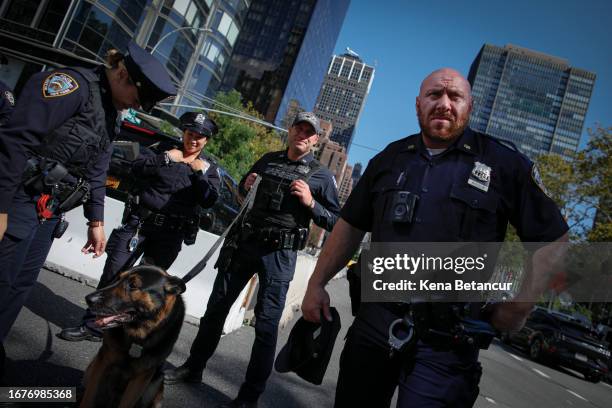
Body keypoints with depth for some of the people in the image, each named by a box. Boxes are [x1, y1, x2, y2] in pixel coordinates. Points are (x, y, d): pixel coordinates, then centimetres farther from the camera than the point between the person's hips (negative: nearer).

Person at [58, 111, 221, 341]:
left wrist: (199, 173, -10)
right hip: (139, 222, 1)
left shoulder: (209, 169, 8)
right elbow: (136, 169, -2)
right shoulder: (165, 151, 11)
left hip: (170, 235, -1)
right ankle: (91, 325, 14)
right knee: (112, 274, 2)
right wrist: (164, 159, -11)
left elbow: (209, 201, -6)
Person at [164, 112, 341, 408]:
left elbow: (335, 221, -2)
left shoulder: (321, 175, 0)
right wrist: (246, 184, 6)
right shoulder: (268, 160, 12)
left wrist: (310, 203, -16)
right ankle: (193, 368, 29)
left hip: (279, 253, -4)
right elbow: (243, 188, 28)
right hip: (244, 242, 5)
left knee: (266, 324, -2)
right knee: (216, 307, 12)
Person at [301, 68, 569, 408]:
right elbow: (350, 227, 12)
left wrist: (521, 303, -5)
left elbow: (553, 238, 3)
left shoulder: (504, 164, -3)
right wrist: (317, 283, 8)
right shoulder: (390, 159, 8)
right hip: (374, 319, 4)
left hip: (444, 340, -3)